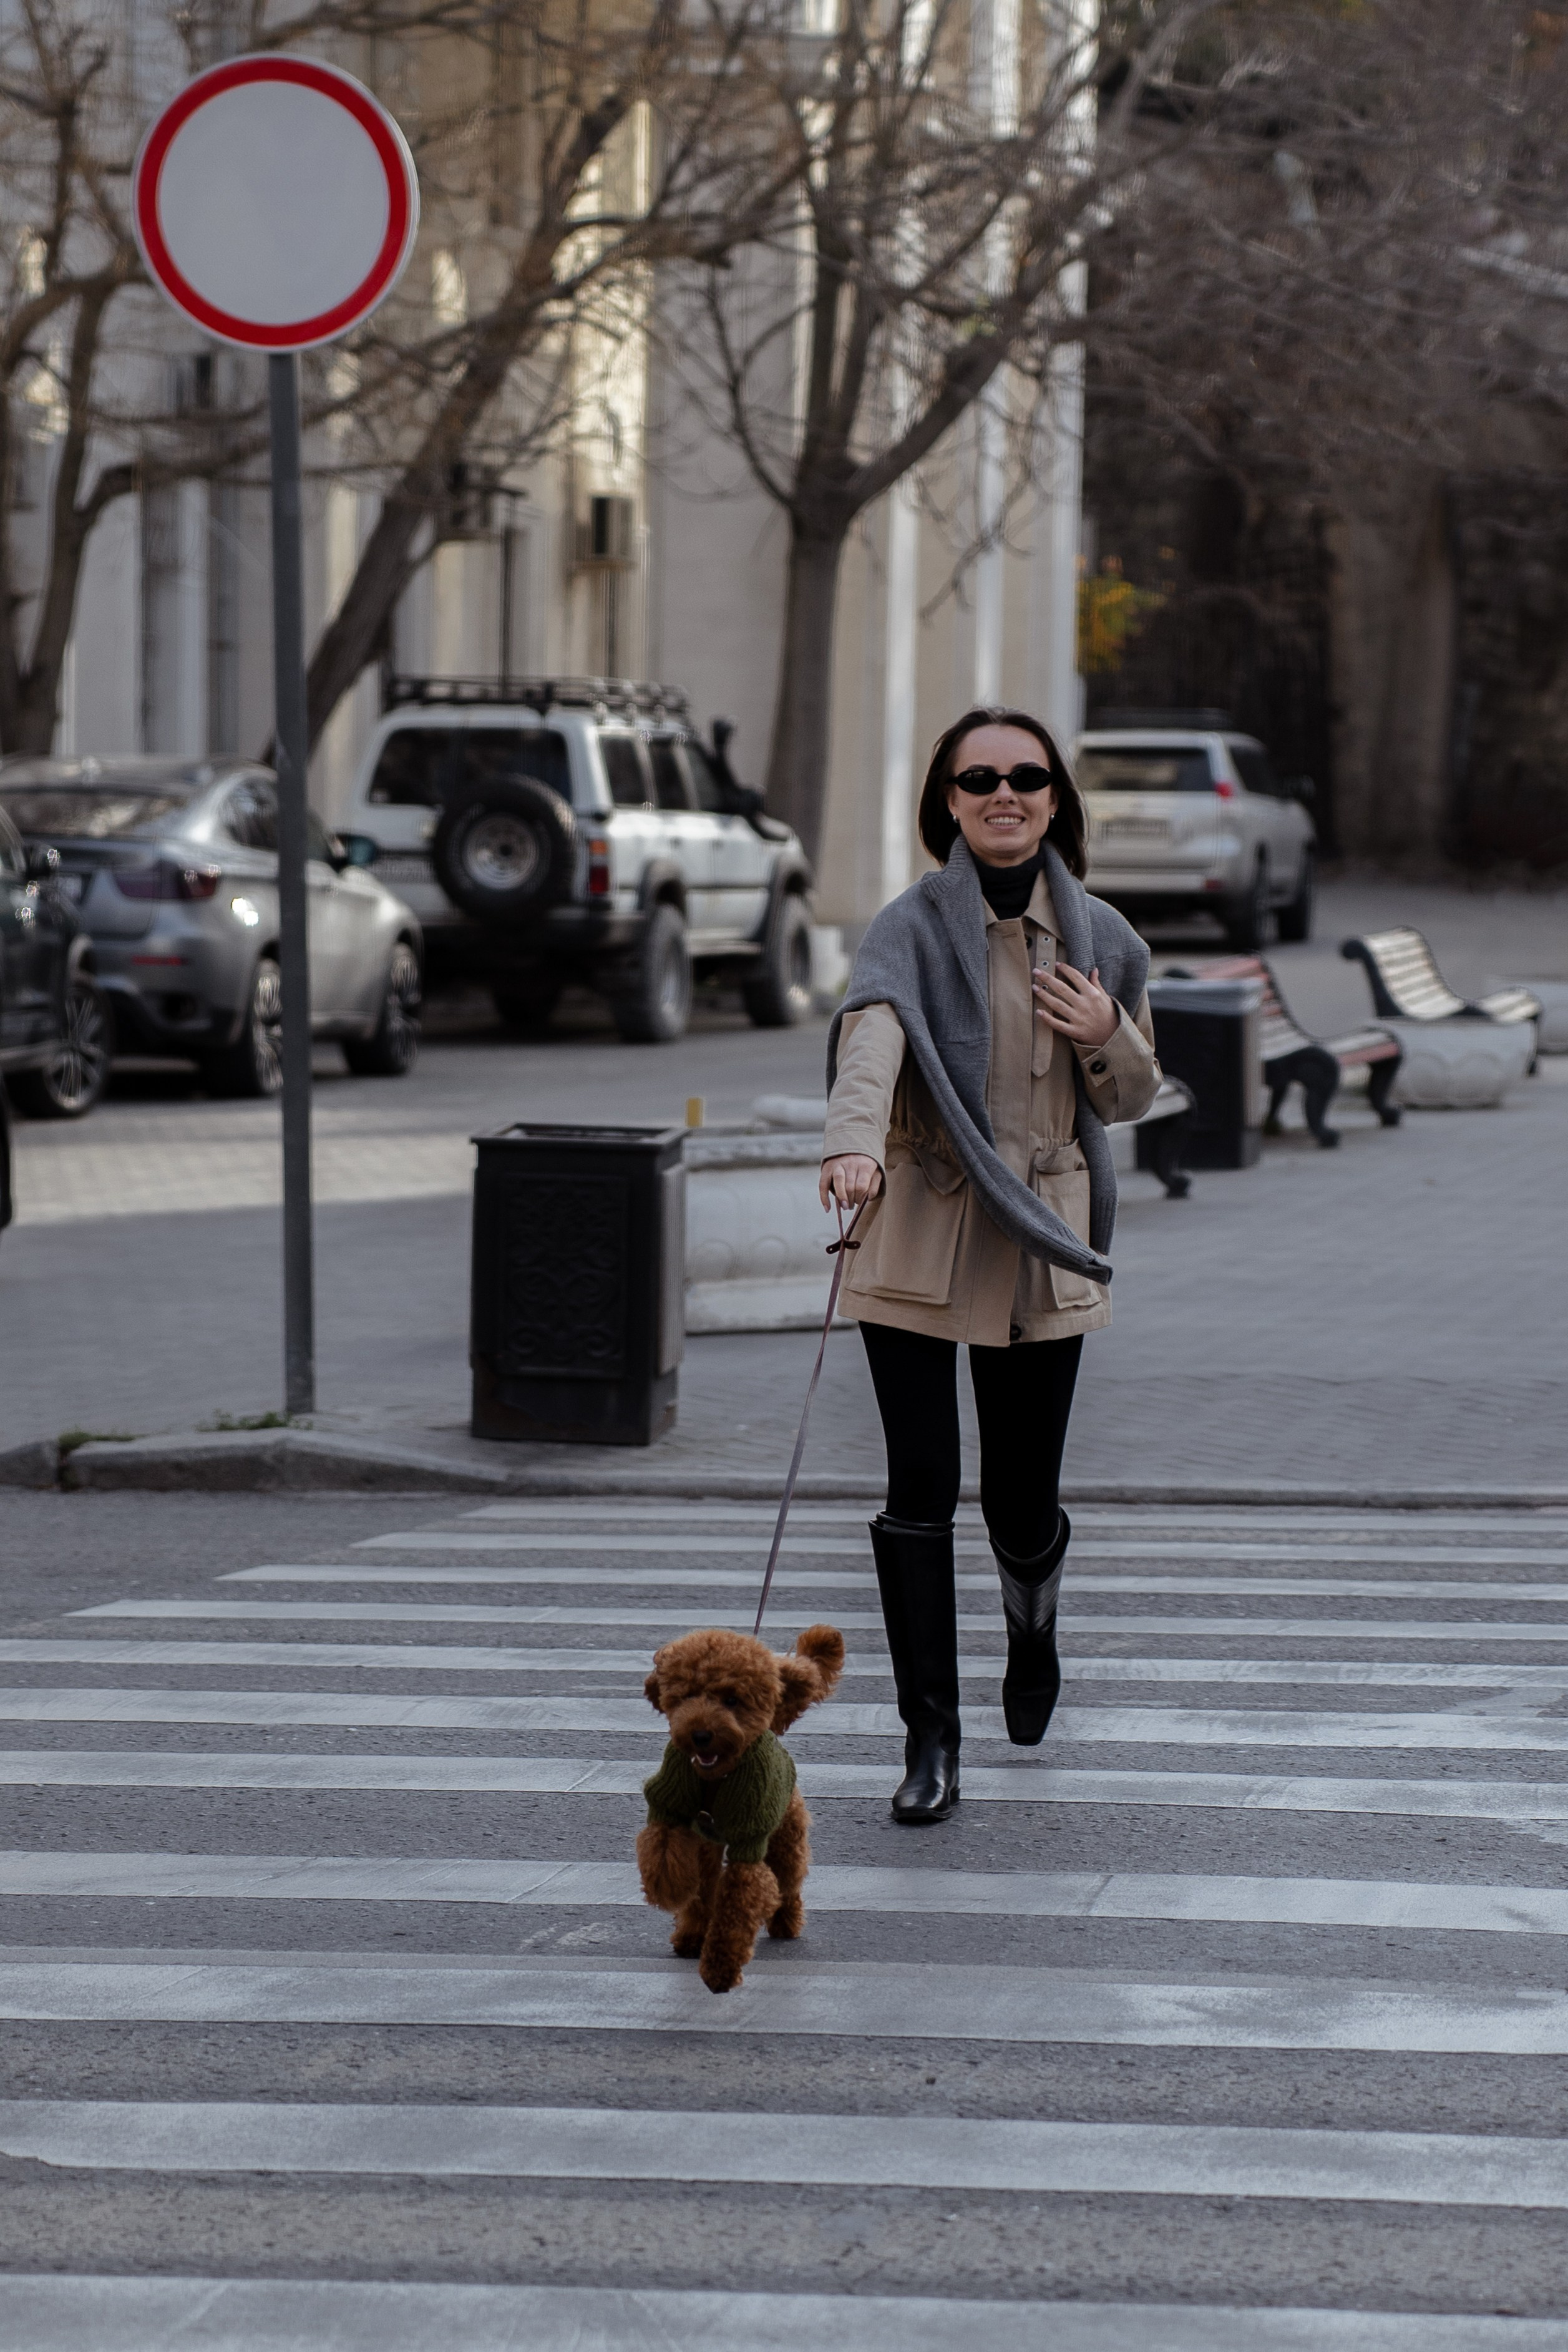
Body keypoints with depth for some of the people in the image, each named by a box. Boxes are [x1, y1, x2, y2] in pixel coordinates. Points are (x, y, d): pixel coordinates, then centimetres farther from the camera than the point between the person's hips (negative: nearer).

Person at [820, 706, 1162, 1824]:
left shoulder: (1100, 936, 6)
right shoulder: (914, 927, -6)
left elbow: (1135, 1097, 16)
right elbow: (872, 1035, -26)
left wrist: (1109, 1038, -7)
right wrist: (852, 1142, -46)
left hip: (1043, 1247, 2)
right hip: (920, 1236, -2)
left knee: (1023, 1499, 5)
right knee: (921, 1492, -7)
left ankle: (1034, 1607, 42)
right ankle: (932, 1745, 1)